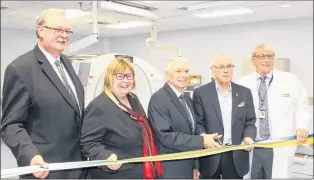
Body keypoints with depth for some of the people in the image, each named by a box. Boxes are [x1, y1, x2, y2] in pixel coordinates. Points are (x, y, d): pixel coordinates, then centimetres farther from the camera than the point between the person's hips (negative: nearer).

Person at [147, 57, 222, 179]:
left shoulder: (187, 99, 10)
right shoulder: (158, 99, -16)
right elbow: (166, 136, -23)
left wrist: (194, 166, 13)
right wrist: (201, 141, -24)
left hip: (188, 168, 7)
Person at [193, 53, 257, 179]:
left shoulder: (244, 92, 7)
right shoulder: (201, 93, -2)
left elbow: (250, 122, 8)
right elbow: (198, 123, -2)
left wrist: (248, 137, -13)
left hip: (236, 156, 2)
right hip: (210, 155, -2)